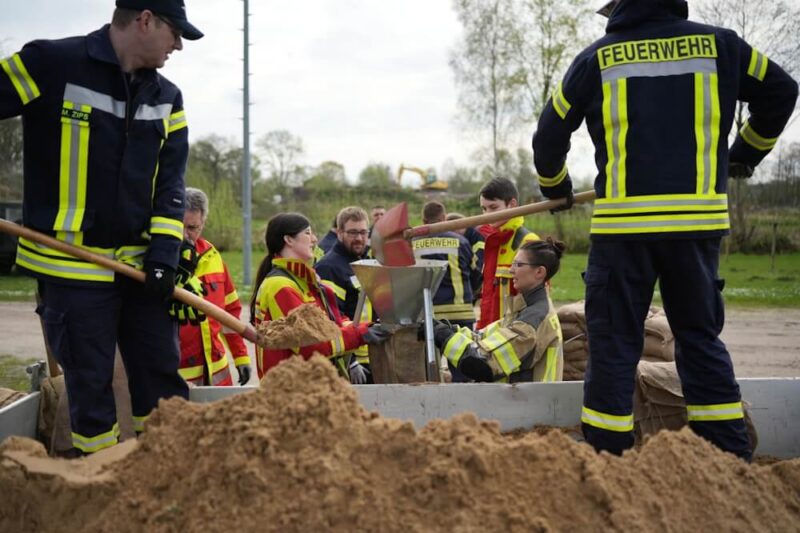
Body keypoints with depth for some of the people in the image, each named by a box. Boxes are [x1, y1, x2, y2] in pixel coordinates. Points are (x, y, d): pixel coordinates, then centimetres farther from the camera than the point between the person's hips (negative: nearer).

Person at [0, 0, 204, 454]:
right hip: (71, 265, -5)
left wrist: (164, 251, -6)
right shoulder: (50, 65, -11)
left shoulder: (167, 98, 7)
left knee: (164, 378, 7)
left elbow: (170, 182, 6)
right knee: (91, 387, 2)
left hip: (141, 263, 5)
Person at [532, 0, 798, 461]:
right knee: (701, 339, 13)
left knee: (614, 344, 4)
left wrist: (555, 187, 30)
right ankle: (733, 459, 13)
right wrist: (746, 155, 33)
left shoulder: (596, 59, 3)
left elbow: (550, 134, 11)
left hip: (623, 224, -2)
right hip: (697, 223, 2)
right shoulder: (719, 45, 7)